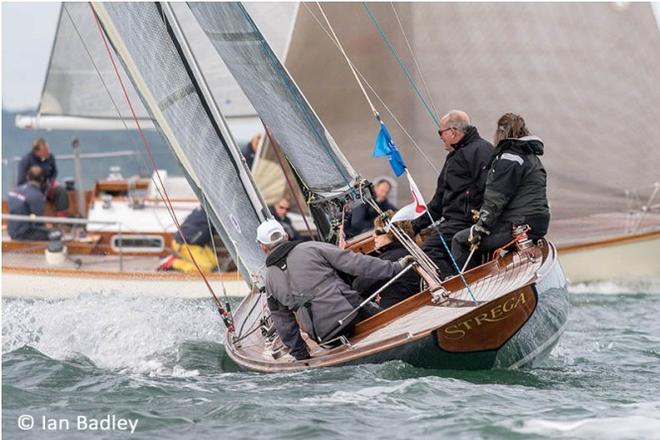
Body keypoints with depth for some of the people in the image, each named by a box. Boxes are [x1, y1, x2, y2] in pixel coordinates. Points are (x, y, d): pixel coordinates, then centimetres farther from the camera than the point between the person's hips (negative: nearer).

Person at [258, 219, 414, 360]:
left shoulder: (270, 280, 12)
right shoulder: (310, 248, 3)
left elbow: (283, 322, 17)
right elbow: (355, 263, -2)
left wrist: (300, 354, 26)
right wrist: (395, 267, 0)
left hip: (323, 336, 3)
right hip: (350, 311, -3)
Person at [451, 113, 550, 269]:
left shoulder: (509, 159, -12)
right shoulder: (531, 157, 19)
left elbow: (495, 198, -15)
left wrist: (480, 227, -11)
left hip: (518, 226, -10)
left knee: (460, 241, -4)